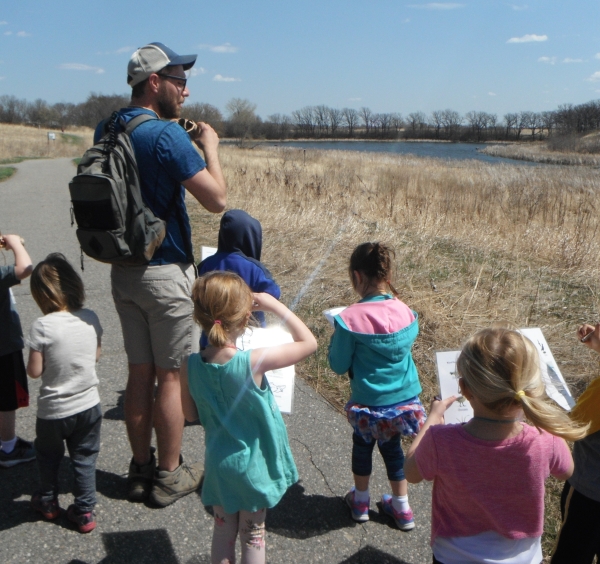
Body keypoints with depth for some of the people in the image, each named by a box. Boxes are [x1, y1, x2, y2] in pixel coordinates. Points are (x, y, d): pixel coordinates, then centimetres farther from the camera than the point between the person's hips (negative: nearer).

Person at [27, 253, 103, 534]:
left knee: (48, 456, 24)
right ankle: (84, 511, 22)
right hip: (88, 405, 2)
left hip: (53, 411, -2)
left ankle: (48, 502, 41)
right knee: (84, 459, 16)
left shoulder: (42, 326, -21)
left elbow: (34, 371, -16)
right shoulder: (90, 318, -8)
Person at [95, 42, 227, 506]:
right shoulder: (167, 134, -17)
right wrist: (210, 147, -2)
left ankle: (141, 469, 27)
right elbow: (217, 199, -18)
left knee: (140, 371, 15)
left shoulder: (105, 131, 7)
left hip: (123, 270, 7)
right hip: (166, 272, -7)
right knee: (172, 375, 5)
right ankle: (170, 476, 18)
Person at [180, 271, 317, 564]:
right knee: (253, 535, 18)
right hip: (253, 466, -3)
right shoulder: (254, 362, -29)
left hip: (218, 464, 3)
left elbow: (191, 414, 0)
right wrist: (274, 305, -16)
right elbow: (308, 343, -18)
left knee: (222, 532, 23)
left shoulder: (190, 366, -16)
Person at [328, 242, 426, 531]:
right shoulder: (405, 312, -11)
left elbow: (339, 366, -13)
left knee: (362, 442, 23)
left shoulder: (350, 319, -23)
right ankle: (402, 508, 37)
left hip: (369, 404, -3)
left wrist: (335, 339, 2)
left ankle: (360, 501, 42)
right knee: (391, 445, 24)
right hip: (406, 400, 3)